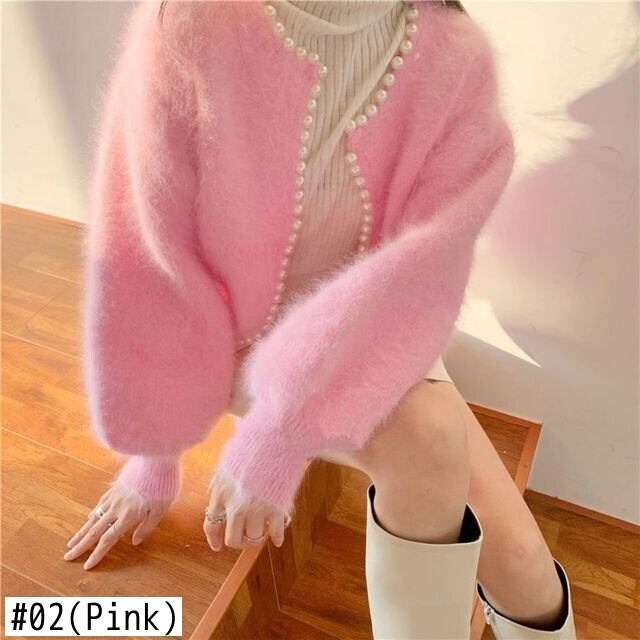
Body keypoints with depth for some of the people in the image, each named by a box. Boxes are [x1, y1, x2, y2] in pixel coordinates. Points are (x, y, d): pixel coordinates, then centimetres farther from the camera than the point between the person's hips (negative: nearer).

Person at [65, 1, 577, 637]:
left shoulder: (457, 57, -14)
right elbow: (145, 260, -15)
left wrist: (278, 435, -30)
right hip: (249, 343, -1)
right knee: (429, 439, -30)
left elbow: (424, 267, -22)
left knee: (523, 567, -10)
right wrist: (152, 457, -7)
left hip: (374, 338, 2)